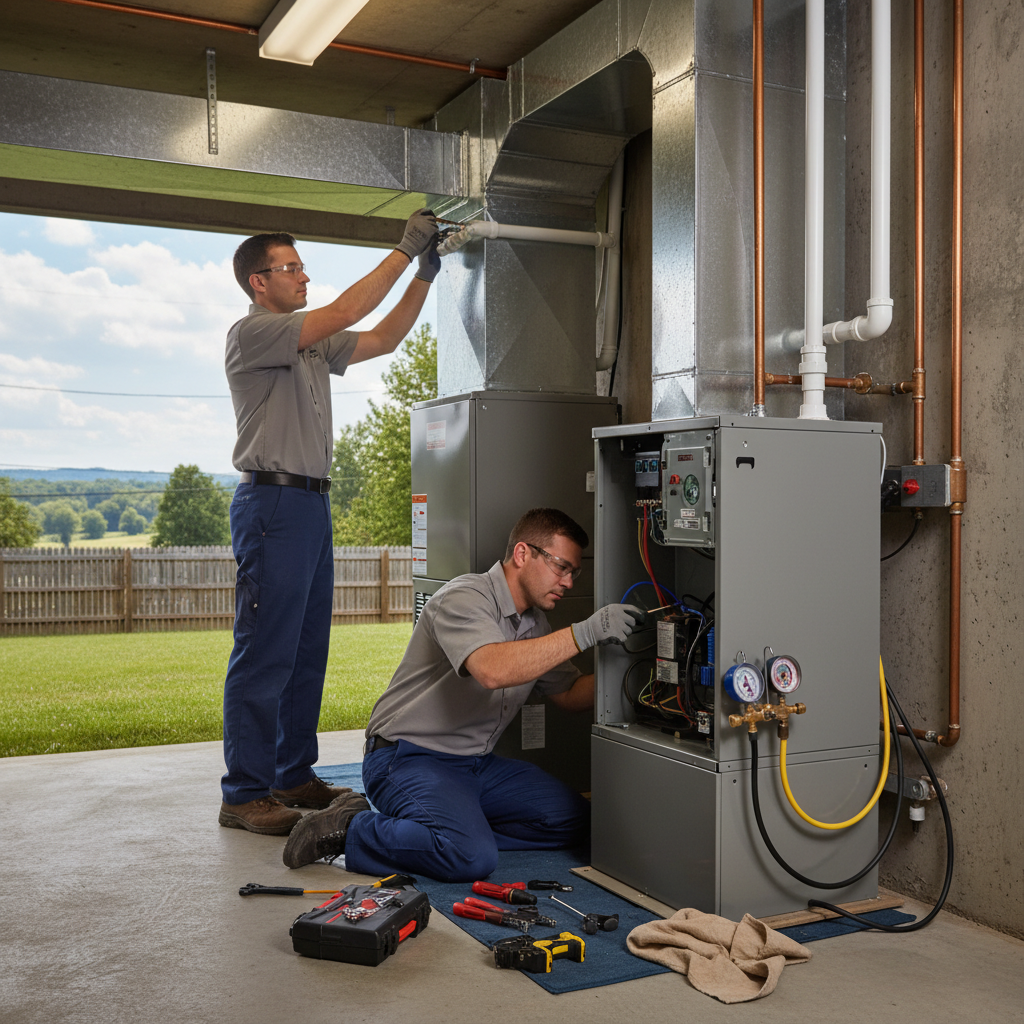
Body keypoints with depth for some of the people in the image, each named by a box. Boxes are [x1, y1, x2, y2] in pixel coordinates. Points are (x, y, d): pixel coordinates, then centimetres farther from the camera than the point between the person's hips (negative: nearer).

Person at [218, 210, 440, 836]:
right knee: (264, 654, -8)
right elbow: (345, 312, -15)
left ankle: (294, 776, 20)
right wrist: (405, 249, -9)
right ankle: (245, 794, -2)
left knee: (307, 652, 11)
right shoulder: (252, 333, -6)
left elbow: (384, 339, 20)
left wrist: (425, 275, 11)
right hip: (273, 502, -9)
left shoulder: (314, 345, 20)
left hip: (313, 504, 9)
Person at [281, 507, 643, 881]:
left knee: (572, 819, -5)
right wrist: (584, 633, -37)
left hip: (476, 763, 9)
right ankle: (350, 829, -10)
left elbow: (571, 694, 18)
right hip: (408, 757, -9)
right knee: (472, 858, -30)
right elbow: (493, 670, -38)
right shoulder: (464, 598, -18)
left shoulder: (534, 622, 10)